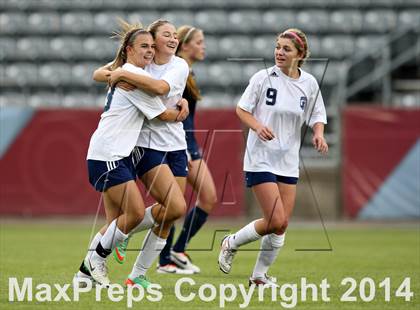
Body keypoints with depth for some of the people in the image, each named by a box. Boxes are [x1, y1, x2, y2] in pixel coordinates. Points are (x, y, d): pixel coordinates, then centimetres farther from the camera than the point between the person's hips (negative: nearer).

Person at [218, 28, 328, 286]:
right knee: (276, 221, -14)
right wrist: (258, 126, -20)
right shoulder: (263, 77, -8)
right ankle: (231, 243, 11)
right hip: (261, 159, -5)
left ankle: (260, 275, 21)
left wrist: (318, 134, -9)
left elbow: (317, 116, 13)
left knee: (281, 225, 3)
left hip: (289, 162, 5)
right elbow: (241, 108, -1)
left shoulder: (309, 83, 3)